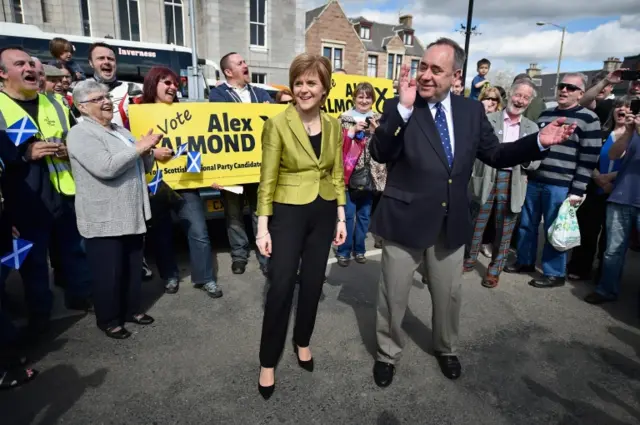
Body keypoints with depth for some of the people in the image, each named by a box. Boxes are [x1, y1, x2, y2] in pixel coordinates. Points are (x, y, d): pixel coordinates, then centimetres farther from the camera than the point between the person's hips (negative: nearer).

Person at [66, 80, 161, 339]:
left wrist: (147, 152, -3)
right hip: (104, 218, -8)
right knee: (108, 272, 4)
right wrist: (138, 147, -18)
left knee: (133, 266, 16)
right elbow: (105, 168, -26)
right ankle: (108, 319, 22)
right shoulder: (81, 134, -11)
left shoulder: (121, 131, 16)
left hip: (132, 214, 8)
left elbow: (143, 168, 19)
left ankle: (131, 309, 33)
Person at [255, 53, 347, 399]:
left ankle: (302, 342, 38)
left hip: (324, 213, 4)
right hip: (288, 213, -4)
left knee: (313, 283, 14)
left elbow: (337, 175, 8)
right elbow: (267, 179, -9)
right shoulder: (277, 124, -10)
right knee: (281, 287, 0)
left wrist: (341, 218, 6)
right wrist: (263, 226, -12)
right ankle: (267, 362, 19)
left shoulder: (333, 125, 3)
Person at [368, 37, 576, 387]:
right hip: (405, 219, -3)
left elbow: (495, 155, 8)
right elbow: (379, 154, -22)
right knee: (393, 296, 12)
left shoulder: (472, 111, 3)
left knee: (448, 295, 21)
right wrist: (403, 107, -31)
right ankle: (387, 354, 37)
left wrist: (538, 142, -6)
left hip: (451, 222, 4)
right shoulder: (399, 108, -8)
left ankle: (446, 349, 49)